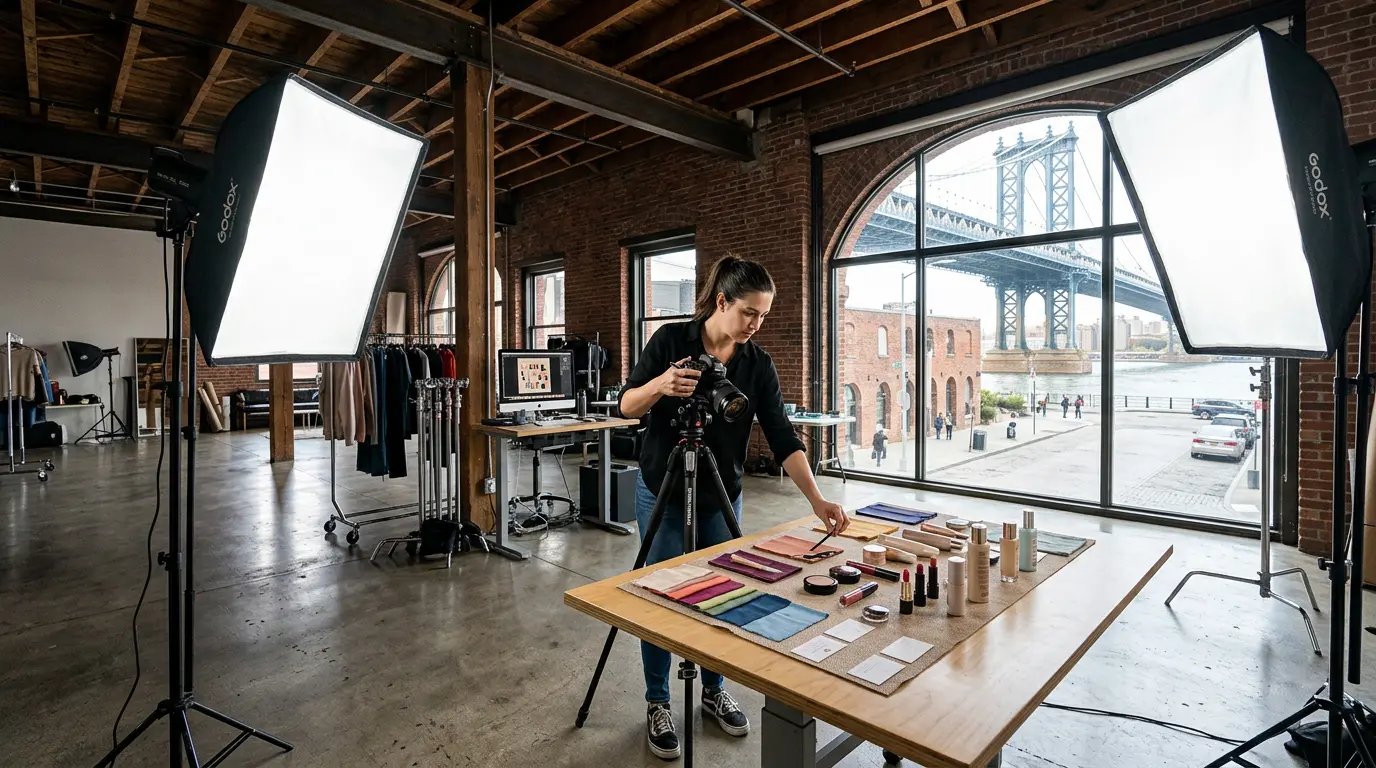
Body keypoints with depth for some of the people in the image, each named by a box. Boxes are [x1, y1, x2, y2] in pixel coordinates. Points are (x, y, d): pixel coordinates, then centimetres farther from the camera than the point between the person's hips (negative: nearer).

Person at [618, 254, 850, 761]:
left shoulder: (759, 365, -7)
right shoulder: (670, 340, -12)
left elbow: (783, 439, -12)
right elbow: (627, 406, -9)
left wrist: (816, 500, -23)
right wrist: (660, 385, -30)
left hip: (721, 499, 3)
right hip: (663, 494, -2)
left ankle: (713, 691, 34)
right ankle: (657, 704, 25)